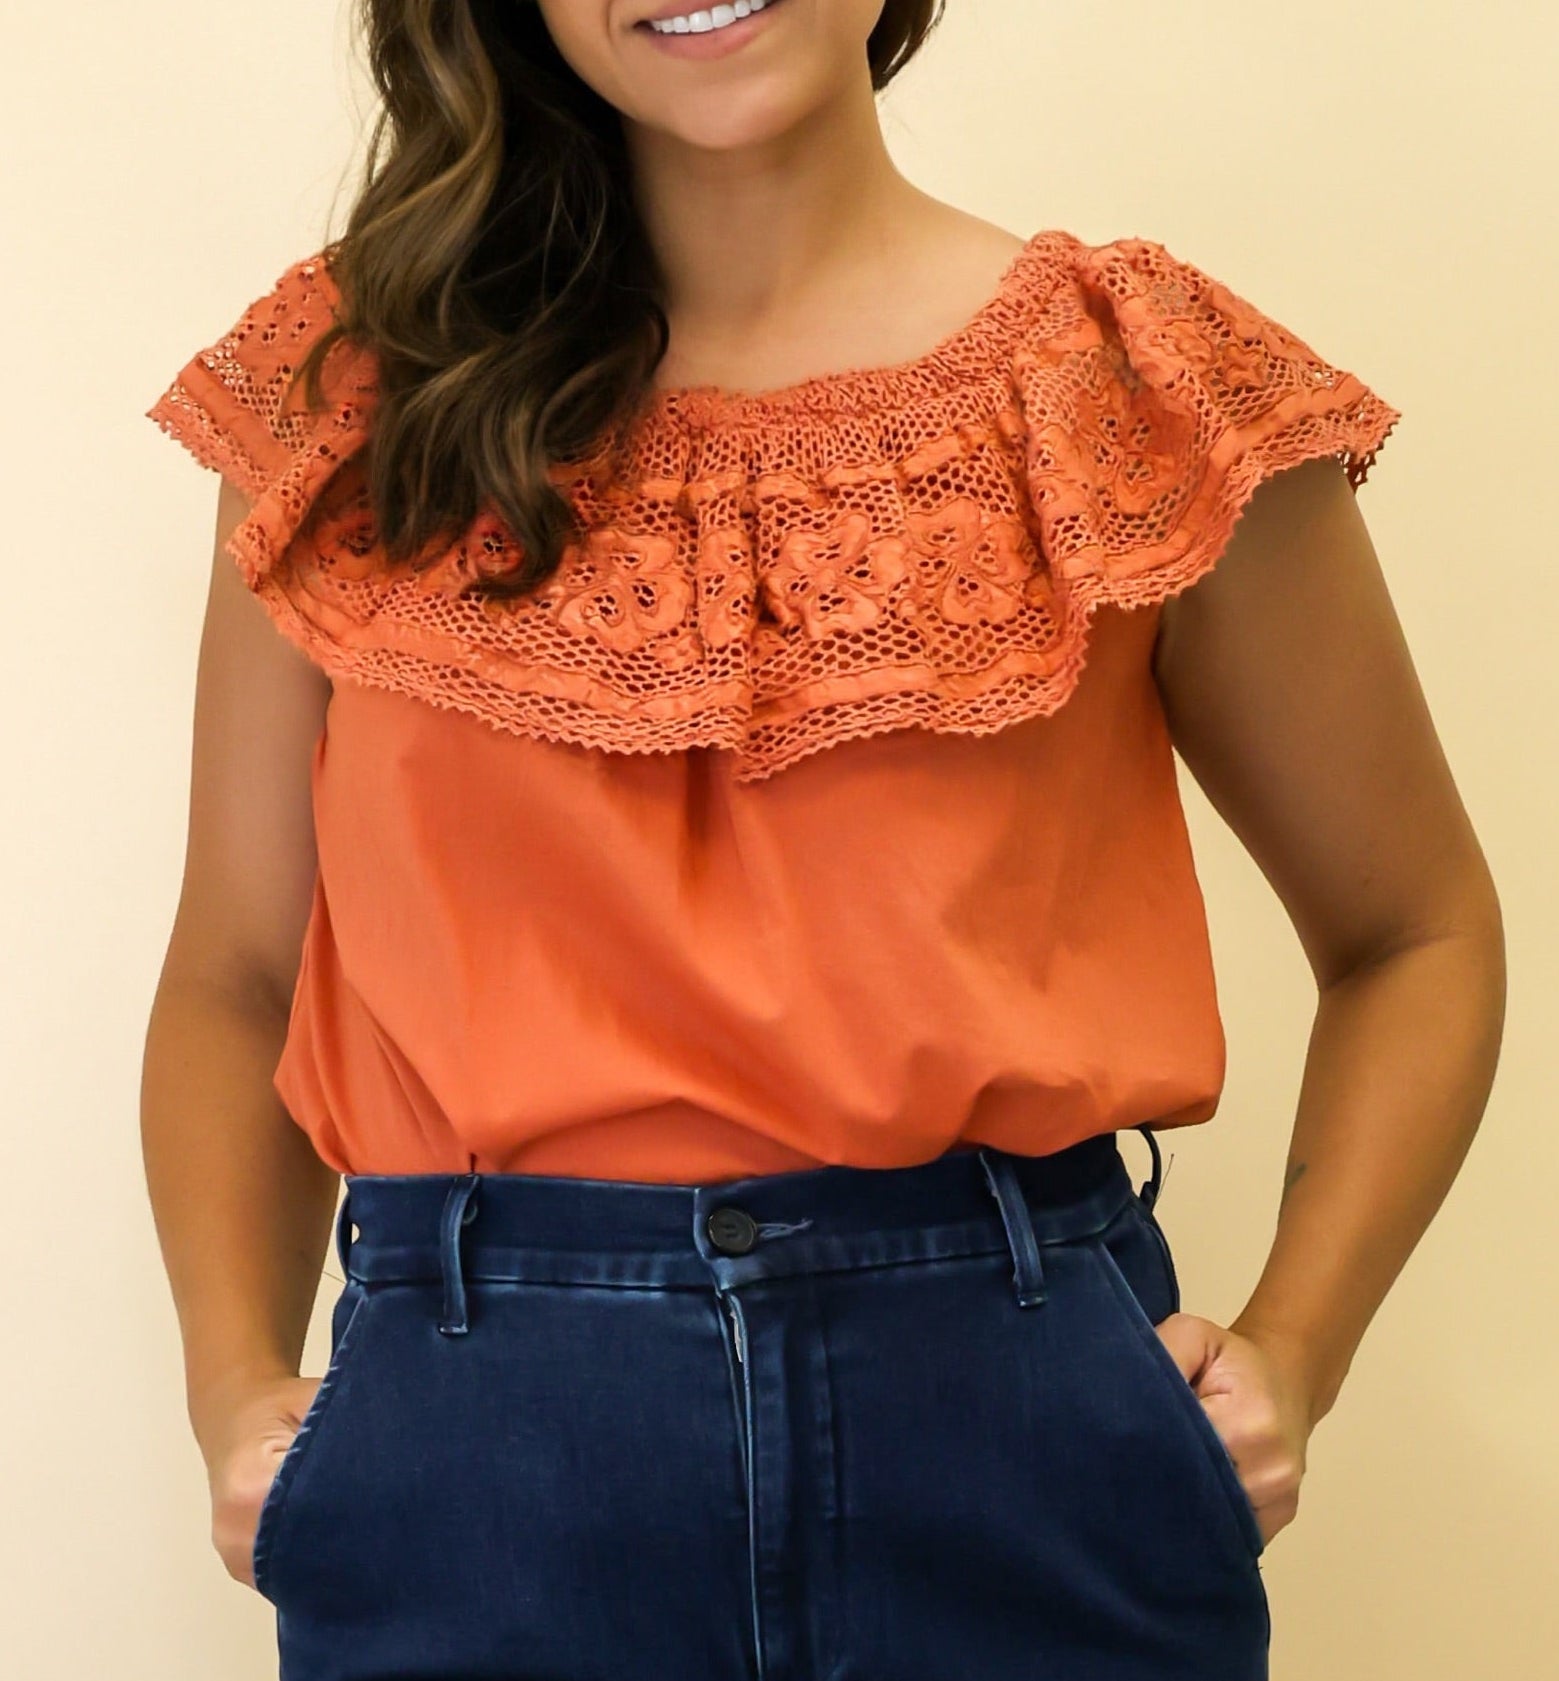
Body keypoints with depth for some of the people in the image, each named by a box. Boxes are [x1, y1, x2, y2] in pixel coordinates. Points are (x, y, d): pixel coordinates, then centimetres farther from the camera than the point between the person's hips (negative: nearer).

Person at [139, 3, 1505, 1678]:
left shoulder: (1145, 387, 2)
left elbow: (1415, 932, 10)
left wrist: (1290, 1353, -3)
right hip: (472, 1450, 1)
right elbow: (233, 975, 10)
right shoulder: (355, 388, 6)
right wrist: (235, 1387, -5)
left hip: (1022, 1413, 0)